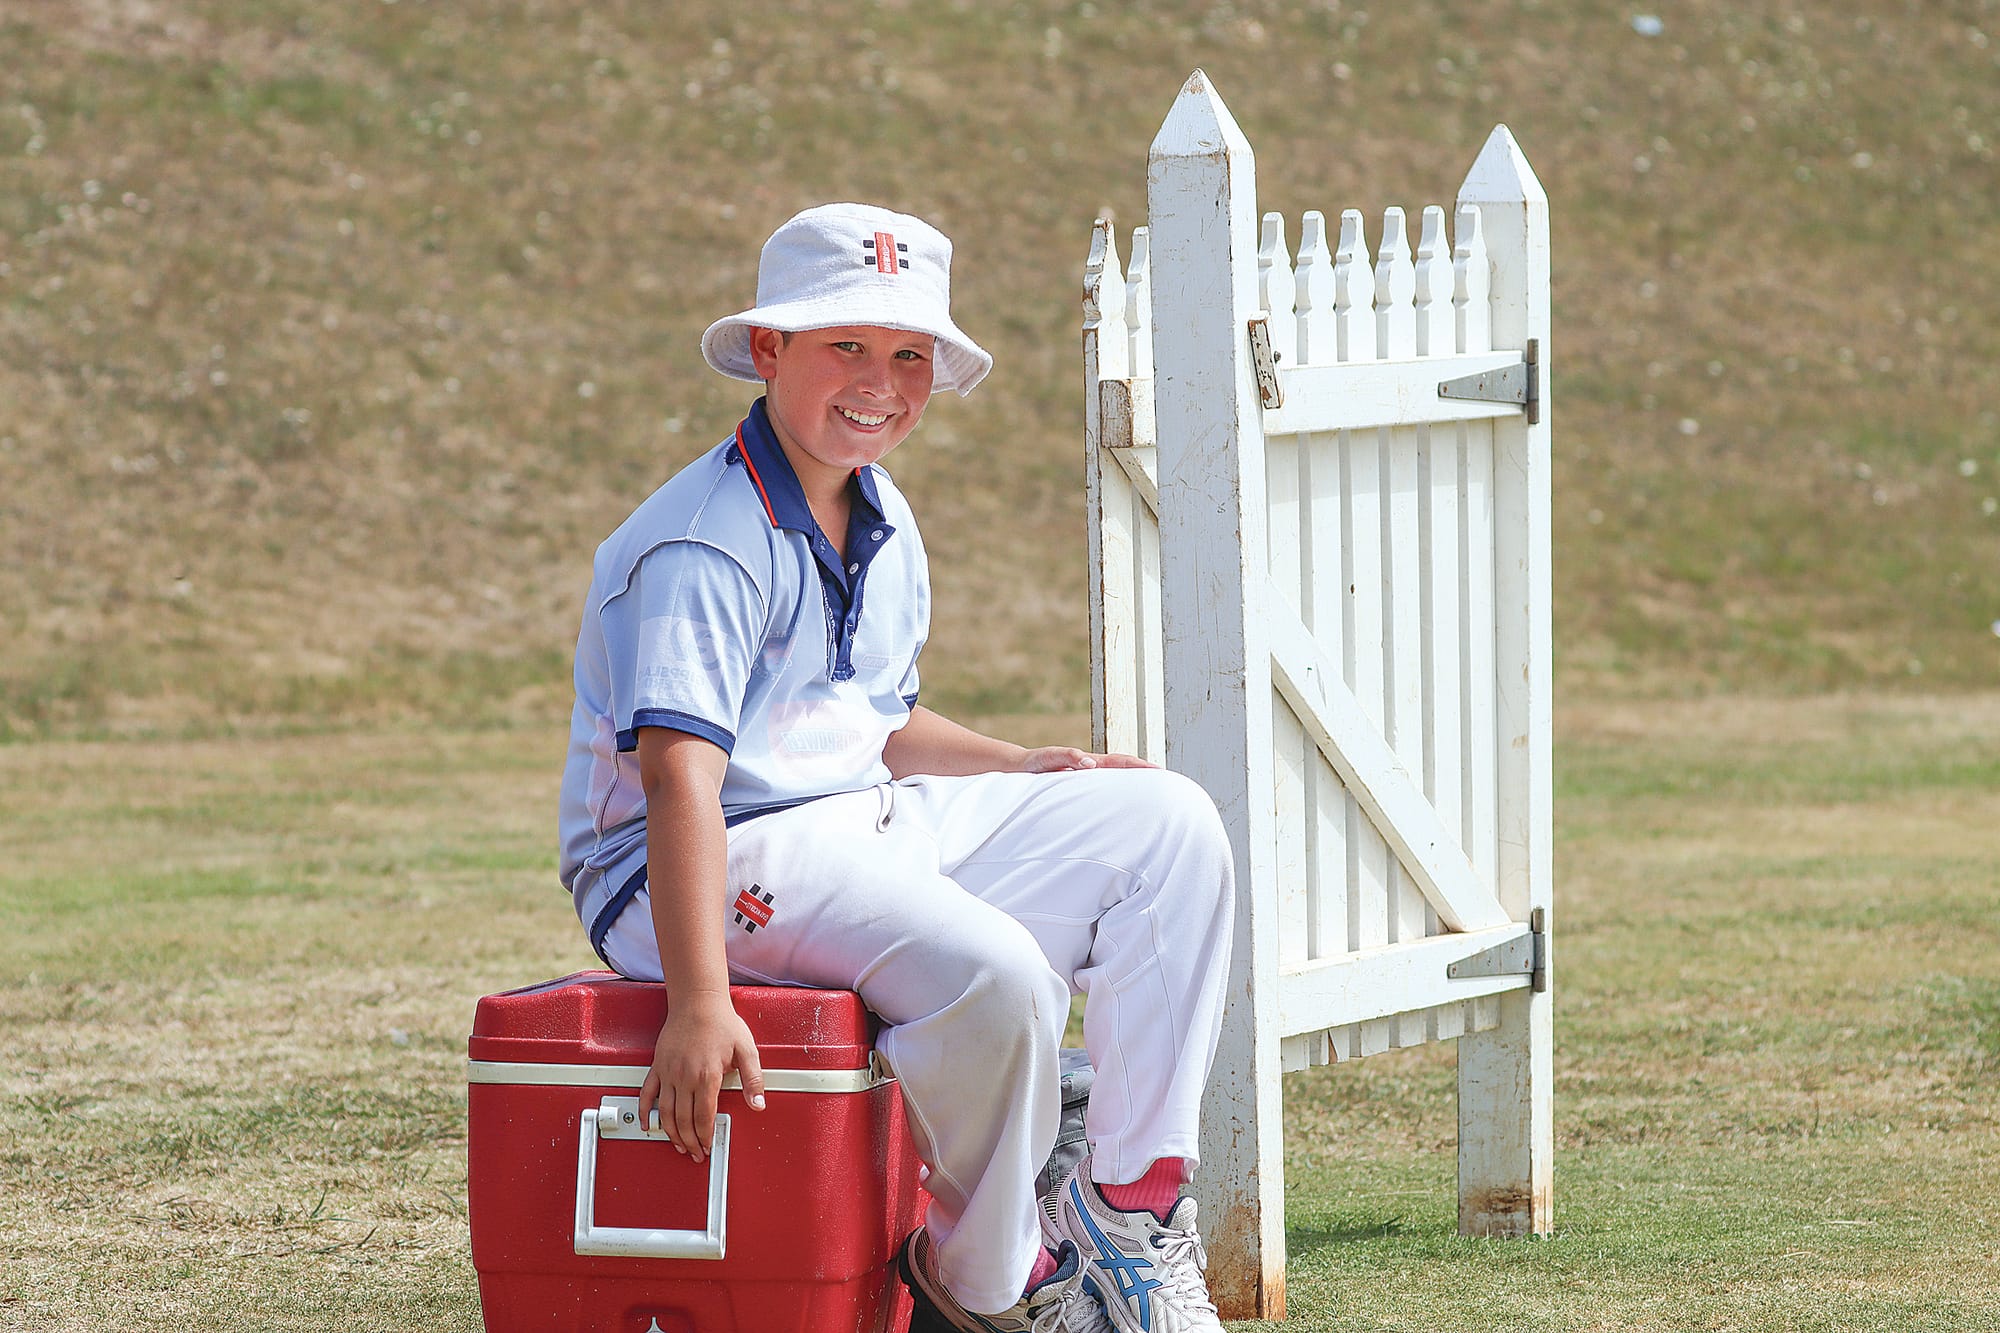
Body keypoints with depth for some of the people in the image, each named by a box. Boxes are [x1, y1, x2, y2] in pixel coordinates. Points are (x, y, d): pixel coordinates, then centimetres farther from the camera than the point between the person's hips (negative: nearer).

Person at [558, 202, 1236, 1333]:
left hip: (866, 820, 10)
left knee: (1169, 828, 3)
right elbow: (680, 776, -30)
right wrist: (699, 1005, -39)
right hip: (722, 859, -10)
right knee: (992, 975, -33)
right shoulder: (704, 549, -19)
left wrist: (1028, 769, 9)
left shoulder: (886, 526, 12)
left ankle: (1134, 1206, -1)